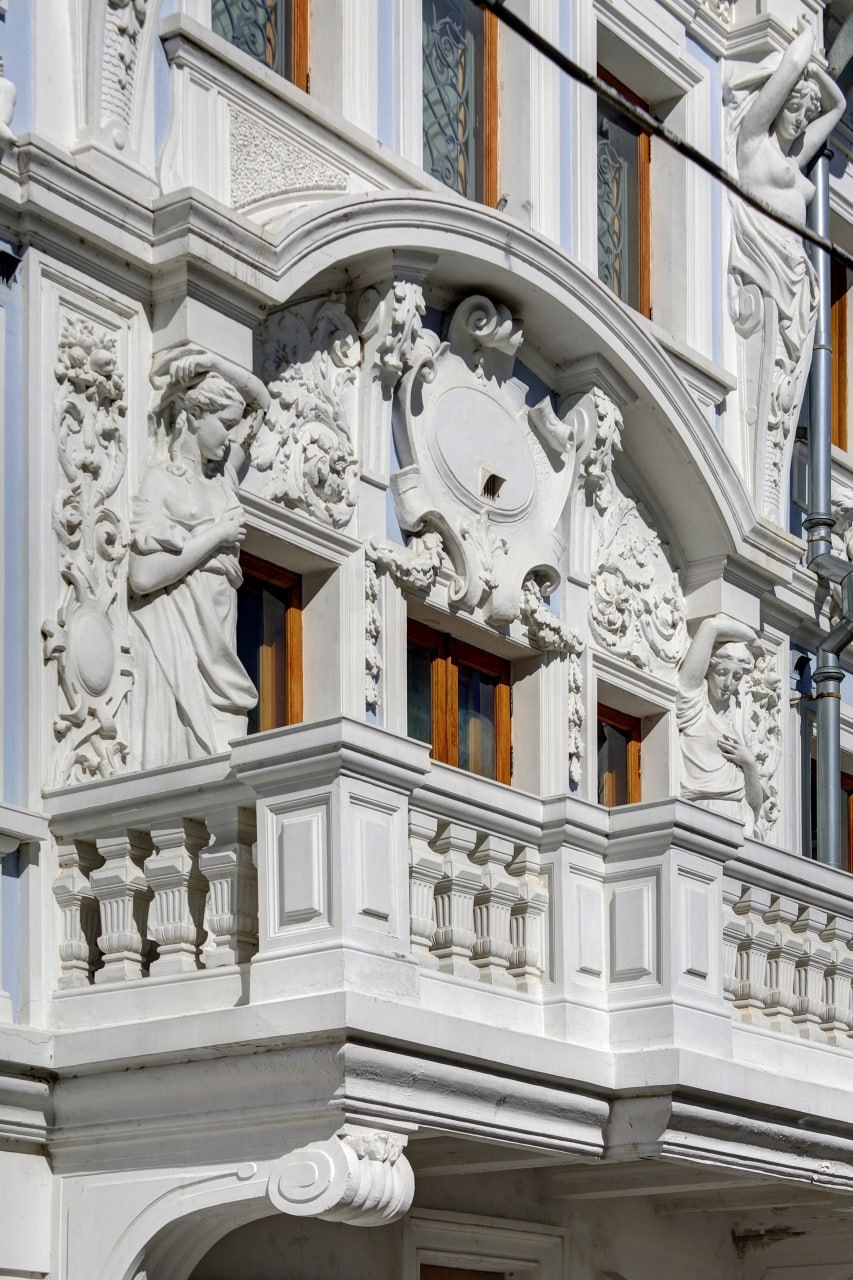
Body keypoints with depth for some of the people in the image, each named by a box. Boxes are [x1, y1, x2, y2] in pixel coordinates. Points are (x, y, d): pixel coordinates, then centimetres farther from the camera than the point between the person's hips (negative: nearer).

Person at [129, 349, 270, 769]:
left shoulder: (221, 472, 13)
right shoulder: (161, 480, -7)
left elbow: (261, 401, 24)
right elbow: (143, 576, -19)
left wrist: (216, 365, 7)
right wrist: (216, 537, -11)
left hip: (216, 640, 7)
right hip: (173, 638, -7)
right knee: (181, 757, -13)